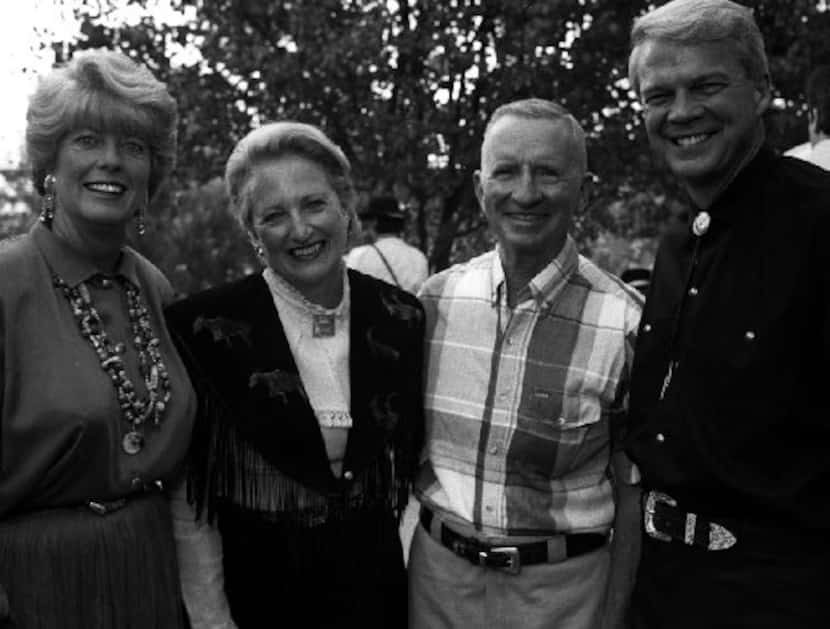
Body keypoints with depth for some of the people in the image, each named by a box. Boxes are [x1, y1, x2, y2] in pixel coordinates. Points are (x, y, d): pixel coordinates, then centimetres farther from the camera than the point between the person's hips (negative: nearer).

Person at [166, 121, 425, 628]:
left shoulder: (401, 317, -4)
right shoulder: (206, 326, -14)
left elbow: (408, 461, 7)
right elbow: (190, 498, -10)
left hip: (372, 581, 3)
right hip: (254, 581, -3)